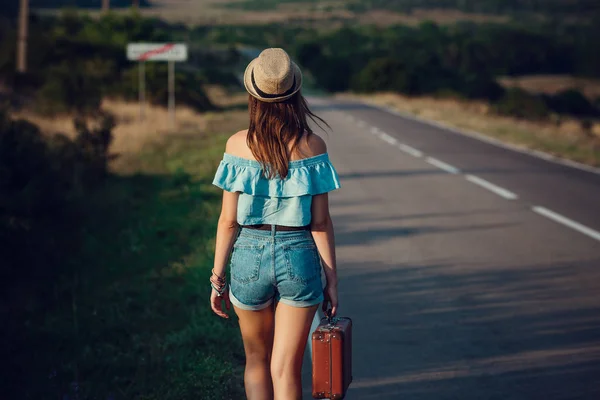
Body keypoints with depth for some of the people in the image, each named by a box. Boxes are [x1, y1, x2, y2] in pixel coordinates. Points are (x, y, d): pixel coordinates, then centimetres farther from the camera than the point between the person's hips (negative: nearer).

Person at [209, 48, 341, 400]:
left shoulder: (238, 144, -5)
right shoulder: (312, 145, -5)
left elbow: (229, 220, -4)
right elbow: (321, 222, -5)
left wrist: (218, 277, 4)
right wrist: (332, 277, 3)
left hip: (249, 254, 1)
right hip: (299, 255, -1)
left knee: (257, 360, 21)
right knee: (286, 370, 2)